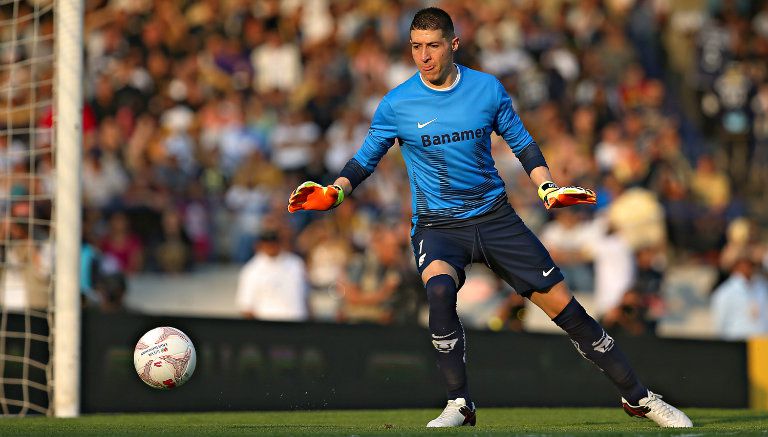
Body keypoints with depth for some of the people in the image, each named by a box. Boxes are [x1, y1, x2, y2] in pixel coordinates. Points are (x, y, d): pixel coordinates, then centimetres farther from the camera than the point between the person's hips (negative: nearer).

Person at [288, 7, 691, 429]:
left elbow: (521, 143, 11)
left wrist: (548, 188, -4)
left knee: (565, 307, -2)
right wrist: (333, 192, -11)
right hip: (436, 225, -1)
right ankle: (459, 406, -22)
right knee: (439, 288, -35)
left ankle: (638, 397, 12)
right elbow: (366, 158, 6)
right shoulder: (396, 105, -5)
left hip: (493, 216, 2)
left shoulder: (488, 89, -1)